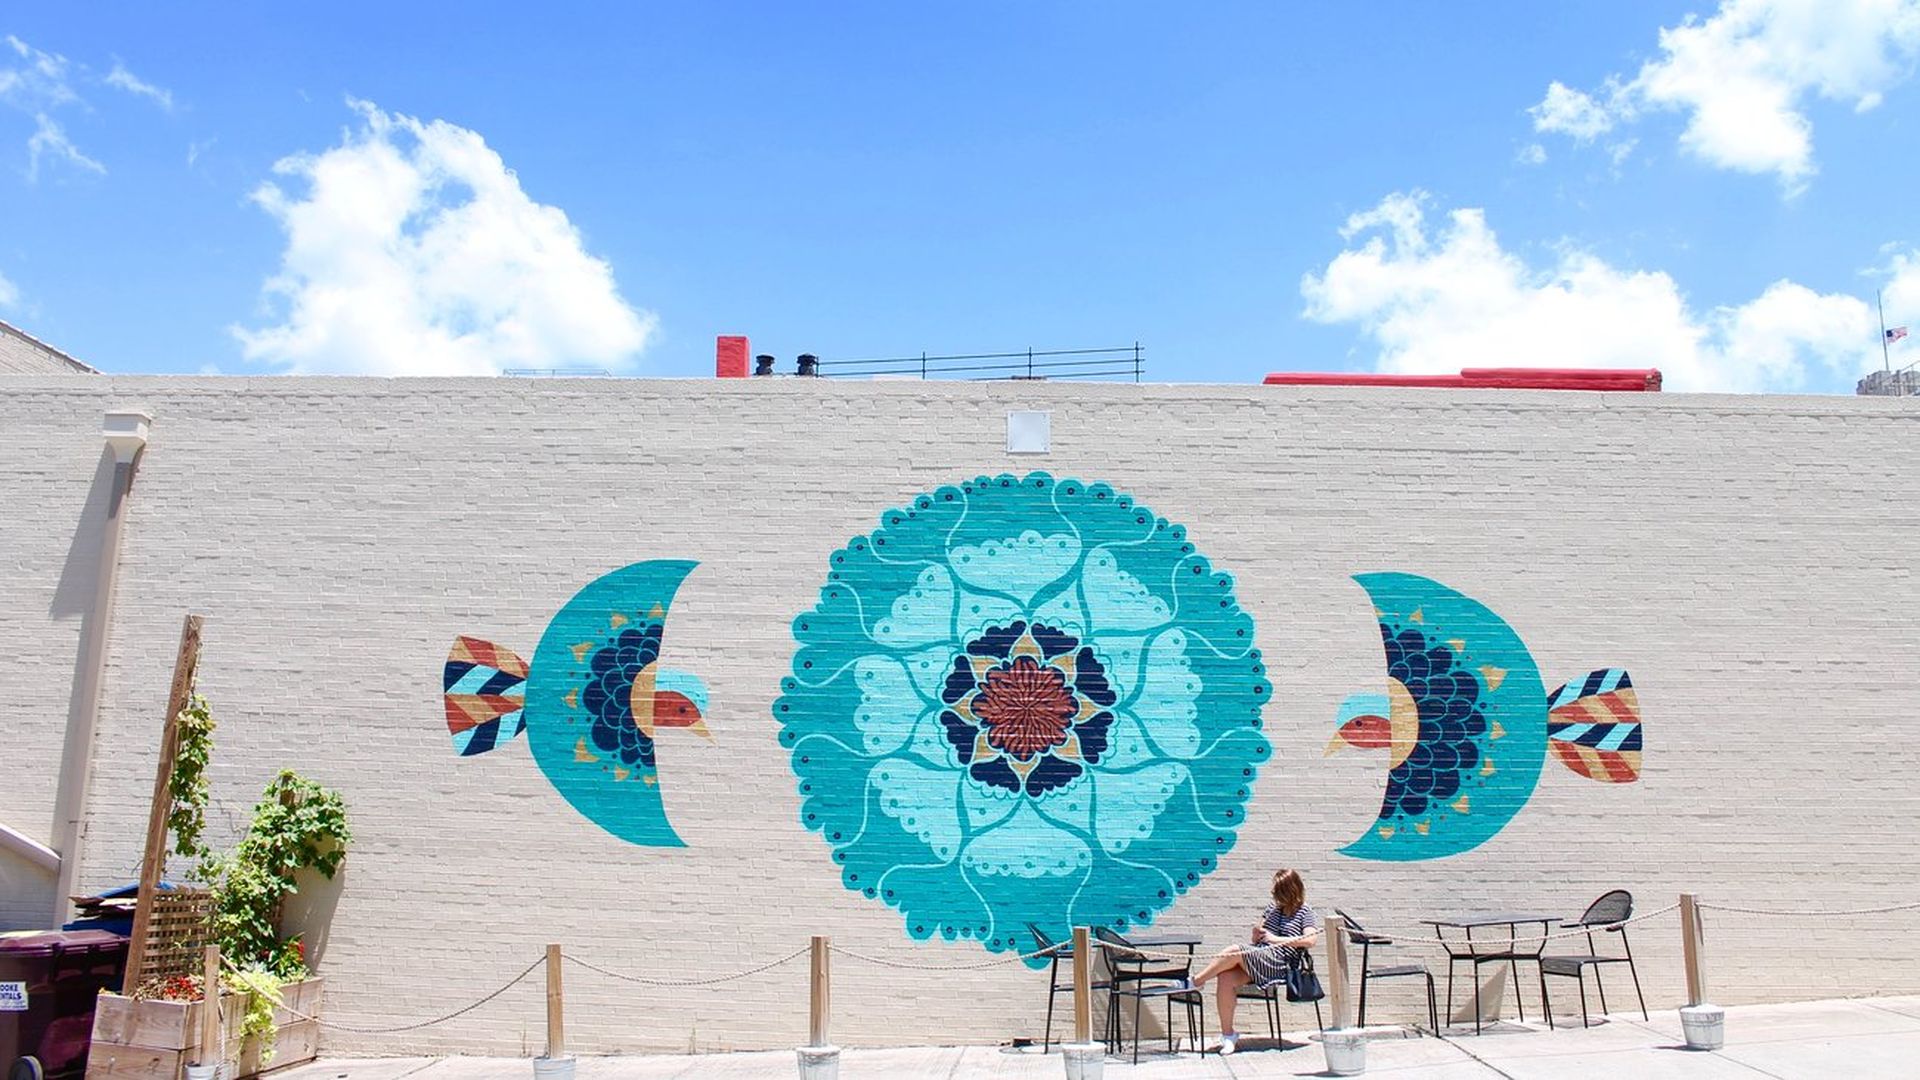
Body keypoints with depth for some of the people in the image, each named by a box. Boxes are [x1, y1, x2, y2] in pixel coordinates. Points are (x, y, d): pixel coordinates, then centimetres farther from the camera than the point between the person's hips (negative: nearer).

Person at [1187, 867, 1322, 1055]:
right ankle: (1228, 1035, -17)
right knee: (1226, 978, -26)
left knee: (1234, 953, -30)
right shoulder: (1273, 907, 25)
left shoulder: (1305, 913, 5)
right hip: (1257, 954, 6)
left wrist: (1277, 939, -12)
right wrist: (1257, 931, 4)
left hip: (1278, 962, -6)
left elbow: (1311, 940, -14)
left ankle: (1194, 983, -16)